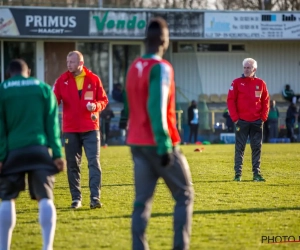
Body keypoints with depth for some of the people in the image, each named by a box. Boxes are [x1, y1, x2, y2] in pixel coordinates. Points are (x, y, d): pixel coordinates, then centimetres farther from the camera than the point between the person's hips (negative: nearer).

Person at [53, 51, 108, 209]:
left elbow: (104, 100, 6)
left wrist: (96, 106, -15)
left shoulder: (93, 79, 1)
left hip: (90, 128, -1)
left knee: (94, 162, -8)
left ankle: (95, 197, -9)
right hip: (70, 129, 1)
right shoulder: (62, 80, 2)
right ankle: (76, 198, 13)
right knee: (72, 164, 5)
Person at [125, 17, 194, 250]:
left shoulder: (134, 67, 12)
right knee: (185, 195, 5)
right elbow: (156, 108, -21)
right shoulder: (161, 67, -12)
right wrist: (164, 145, -21)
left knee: (142, 201, 4)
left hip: (137, 143, 7)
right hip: (159, 144, -7)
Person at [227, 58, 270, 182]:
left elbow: (266, 101, 11)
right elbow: (230, 100, -2)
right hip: (241, 121, -2)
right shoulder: (237, 82, 1)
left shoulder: (260, 83, 7)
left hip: (257, 122, 2)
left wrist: (263, 117, 1)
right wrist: (235, 118, -8)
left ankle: (257, 173, 8)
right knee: (239, 148, -1)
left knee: (257, 148, 3)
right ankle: (238, 174, 1)